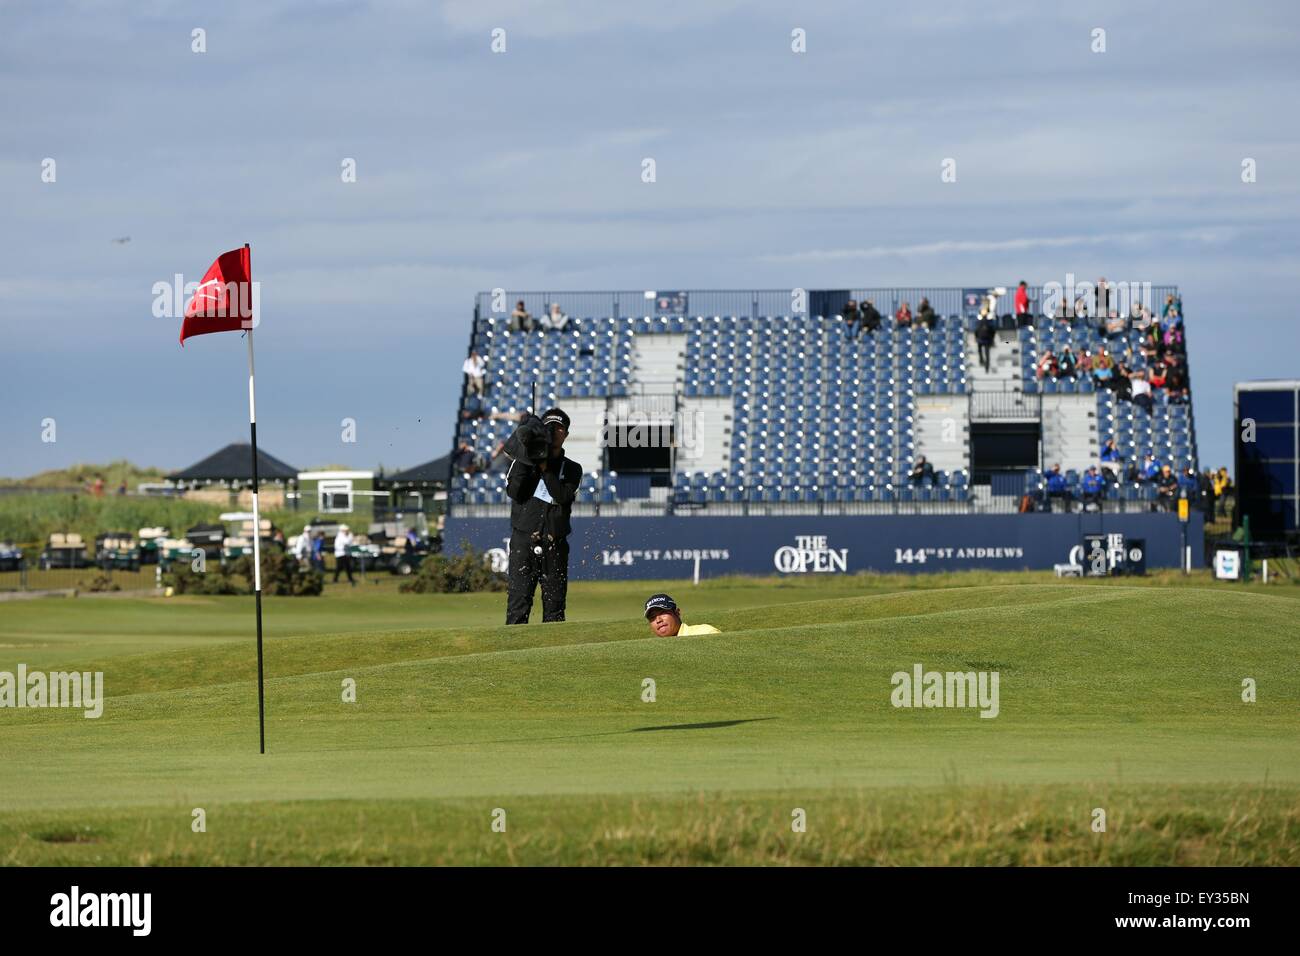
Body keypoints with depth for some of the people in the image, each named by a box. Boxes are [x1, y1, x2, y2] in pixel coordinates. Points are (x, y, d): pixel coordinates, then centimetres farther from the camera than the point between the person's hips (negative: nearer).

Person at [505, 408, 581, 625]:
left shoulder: (572, 469, 12)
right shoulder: (523, 461, 11)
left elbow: (563, 496, -7)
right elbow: (514, 491, -5)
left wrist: (544, 467, -9)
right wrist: (526, 462, -11)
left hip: (555, 545, 2)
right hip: (524, 541, -2)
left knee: (555, 609, 2)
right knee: (518, 601, -10)